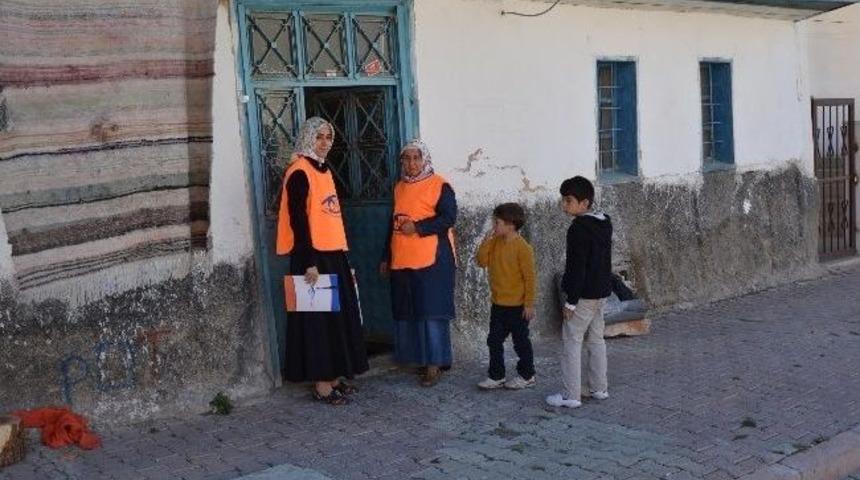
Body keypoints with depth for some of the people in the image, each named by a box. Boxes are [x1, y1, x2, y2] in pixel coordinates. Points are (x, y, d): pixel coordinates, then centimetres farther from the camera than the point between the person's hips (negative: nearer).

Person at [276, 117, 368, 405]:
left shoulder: (324, 170, 15)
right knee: (318, 318, -4)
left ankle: (333, 376, 20)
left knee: (338, 316, 12)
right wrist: (309, 262, -22)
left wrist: (345, 259, 17)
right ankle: (321, 383, 3)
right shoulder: (299, 172, -11)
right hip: (313, 257, -9)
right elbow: (298, 219, -17)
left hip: (333, 254, 9)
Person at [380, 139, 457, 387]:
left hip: (431, 260, -7)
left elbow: (449, 218, -12)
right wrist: (386, 257, 20)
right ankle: (417, 357, 20)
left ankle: (434, 364, -3)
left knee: (432, 311, -7)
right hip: (402, 261, 7)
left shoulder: (439, 185, -4)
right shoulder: (399, 187, 16)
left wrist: (418, 227, -20)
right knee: (407, 311, 10)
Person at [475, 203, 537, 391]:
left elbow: (529, 277, -16)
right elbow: (482, 261, 1)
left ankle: (527, 376, 21)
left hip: (517, 306, -7)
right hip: (498, 303, 7)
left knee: (521, 342, 7)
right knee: (494, 340, 9)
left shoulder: (523, 248, -17)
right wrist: (486, 241, -9)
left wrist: (529, 304, -15)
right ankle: (496, 376, 19)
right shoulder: (495, 243, 4)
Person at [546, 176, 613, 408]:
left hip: (584, 294, -9)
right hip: (601, 292, 9)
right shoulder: (604, 224, 9)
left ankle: (571, 395, -1)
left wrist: (571, 300, -18)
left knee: (572, 341, -3)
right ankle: (599, 388, 24)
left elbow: (577, 267, -21)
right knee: (596, 339, 17)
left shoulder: (578, 228, -19)